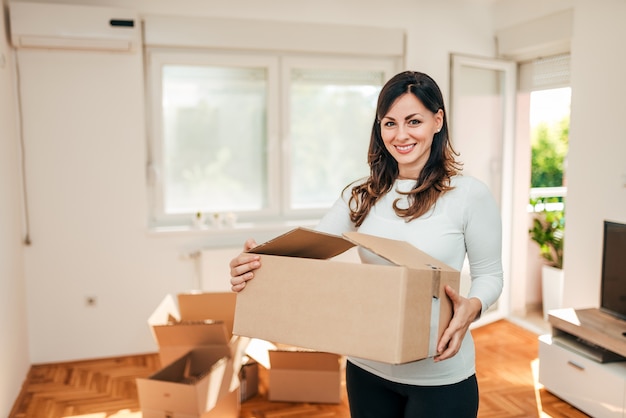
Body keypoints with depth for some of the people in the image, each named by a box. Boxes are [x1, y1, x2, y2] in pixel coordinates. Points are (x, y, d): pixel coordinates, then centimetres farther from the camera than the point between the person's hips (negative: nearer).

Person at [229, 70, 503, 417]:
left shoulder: (469, 194, -10)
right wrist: (255, 265, -24)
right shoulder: (361, 195, 0)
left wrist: (472, 307, -25)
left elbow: (489, 274, -2)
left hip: (439, 376, -3)